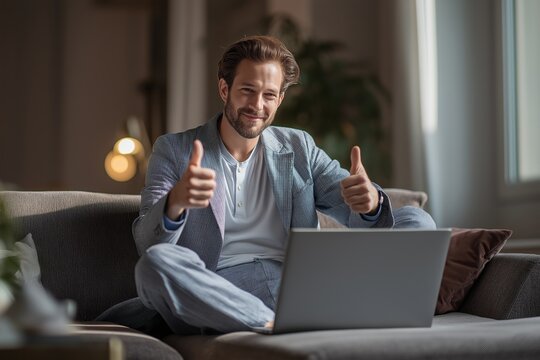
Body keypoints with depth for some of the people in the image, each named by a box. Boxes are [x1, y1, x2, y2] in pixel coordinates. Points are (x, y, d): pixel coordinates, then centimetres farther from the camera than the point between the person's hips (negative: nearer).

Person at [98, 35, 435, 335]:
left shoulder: (299, 148, 17)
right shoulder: (174, 150, 9)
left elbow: (362, 214, 8)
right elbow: (146, 242, -3)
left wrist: (371, 200, -19)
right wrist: (175, 202, -28)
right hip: (219, 296, -2)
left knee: (417, 221, -12)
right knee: (155, 262, -34)